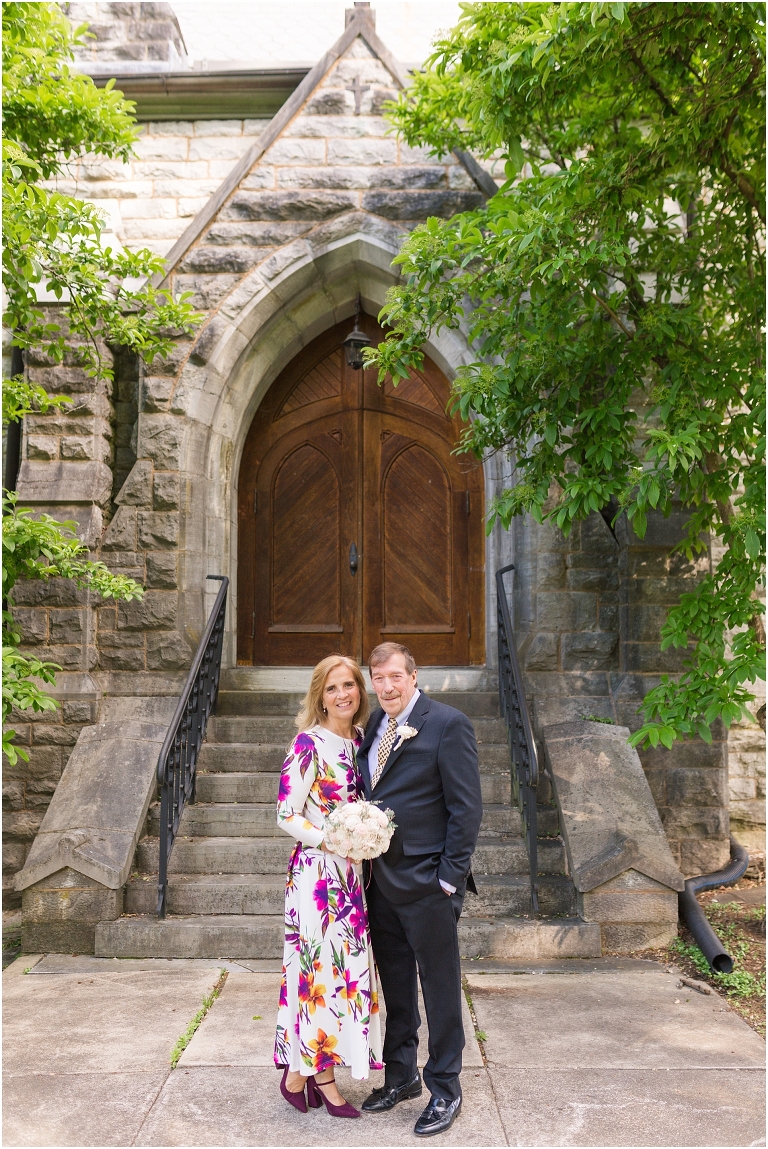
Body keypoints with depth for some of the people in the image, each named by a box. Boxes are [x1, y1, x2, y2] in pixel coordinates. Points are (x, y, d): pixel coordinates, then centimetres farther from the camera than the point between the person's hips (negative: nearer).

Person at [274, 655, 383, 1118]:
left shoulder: (360, 740, 8)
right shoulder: (309, 743, -12)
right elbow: (287, 815, -12)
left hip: (351, 872, 7)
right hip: (317, 871, -7)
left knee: (345, 965, 10)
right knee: (321, 965, -3)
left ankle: (314, 1070, 22)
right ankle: (300, 1073, 15)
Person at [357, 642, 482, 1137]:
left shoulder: (448, 724, -11)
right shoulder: (372, 728, 9)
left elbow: (466, 807, -13)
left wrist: (450, 876, -15)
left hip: (426, 882, -6)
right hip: (380, 879, 6)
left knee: (440, 988, 6)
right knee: (395, 984, 18)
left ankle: (445, 1090, 21)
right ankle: (401, 1075, 35)